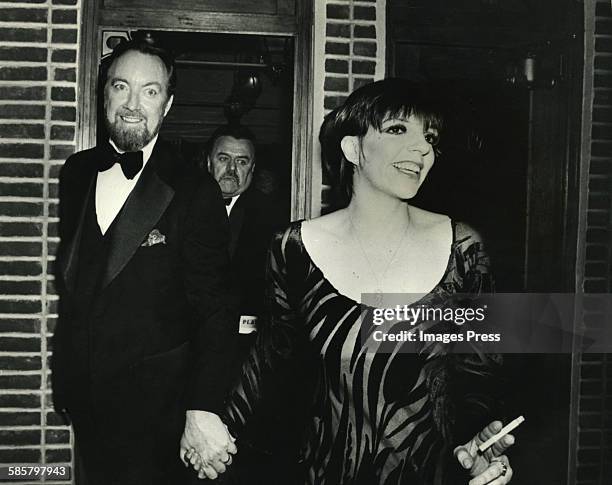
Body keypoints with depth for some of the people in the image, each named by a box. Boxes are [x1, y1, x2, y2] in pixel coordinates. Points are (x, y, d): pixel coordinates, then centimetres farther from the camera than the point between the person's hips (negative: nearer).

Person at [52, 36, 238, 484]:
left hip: (156, 402, -5)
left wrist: (203, 410, -23)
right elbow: (68, 278, 12)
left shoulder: (194, 193, -12)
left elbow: (214, 312, -14)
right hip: (81, 393, 5)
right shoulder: (76, 173, 4)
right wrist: (63, 371, 8)